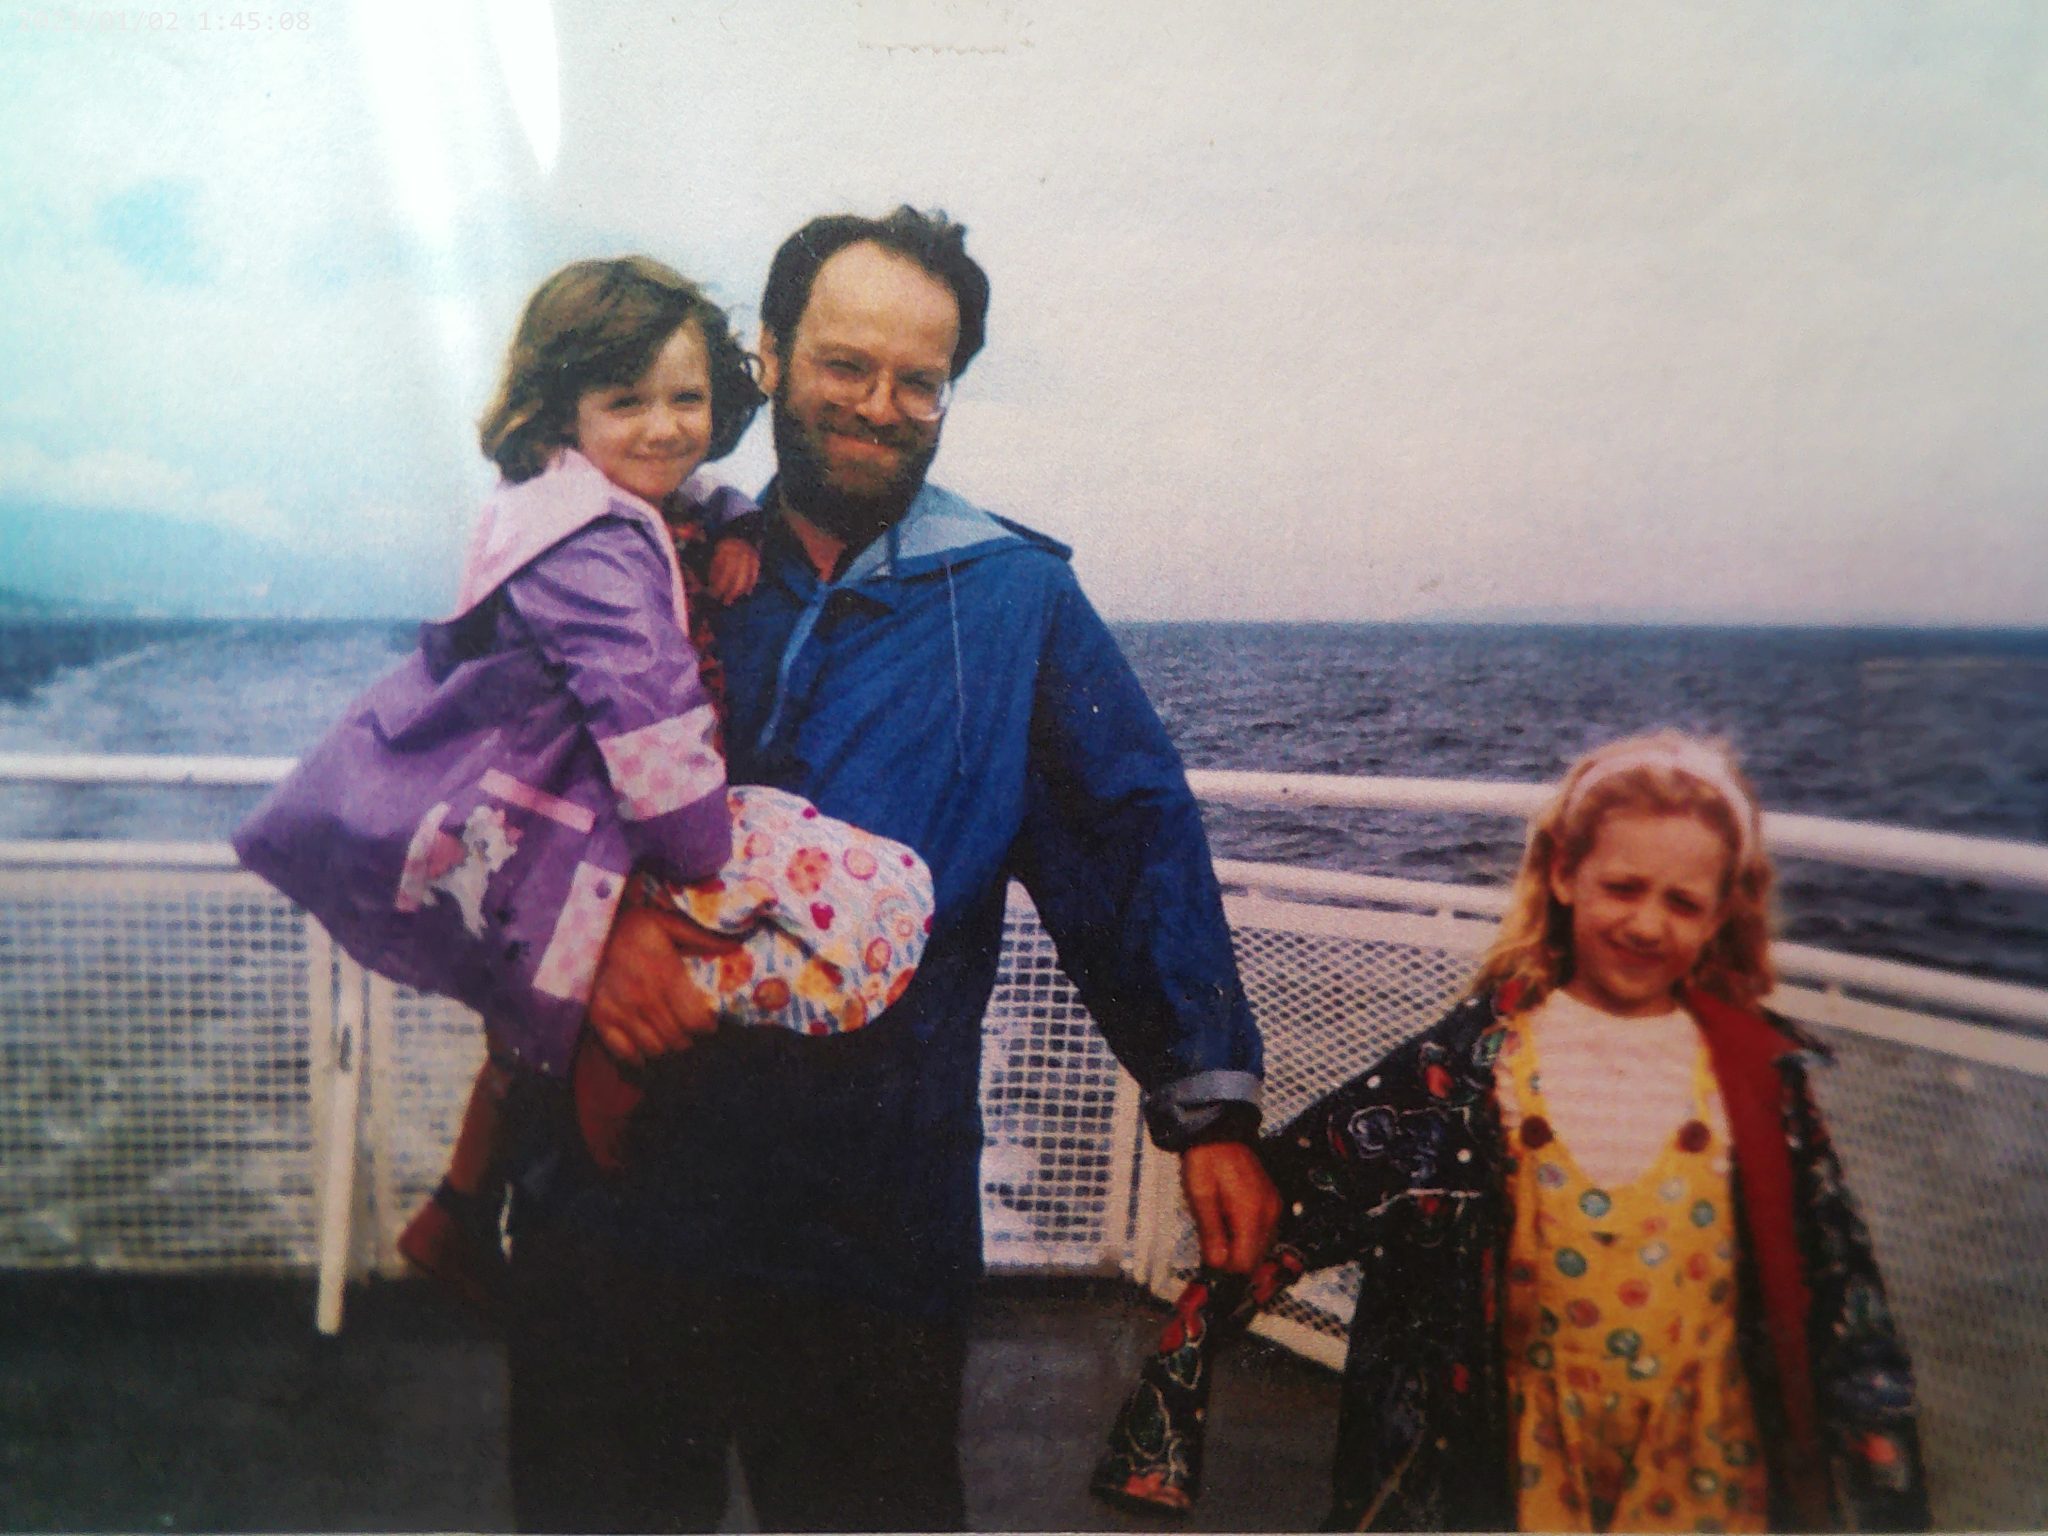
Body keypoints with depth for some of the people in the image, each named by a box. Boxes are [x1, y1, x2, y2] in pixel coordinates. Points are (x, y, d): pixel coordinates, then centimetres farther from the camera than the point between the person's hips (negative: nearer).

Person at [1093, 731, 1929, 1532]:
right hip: (1528, 1454, -1)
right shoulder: (1484, 1055, -10)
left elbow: (1835, 1285, 2)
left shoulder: (1754, 1072, -4)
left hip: (1699, 1462, 1)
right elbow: (1297, 1187, -11)